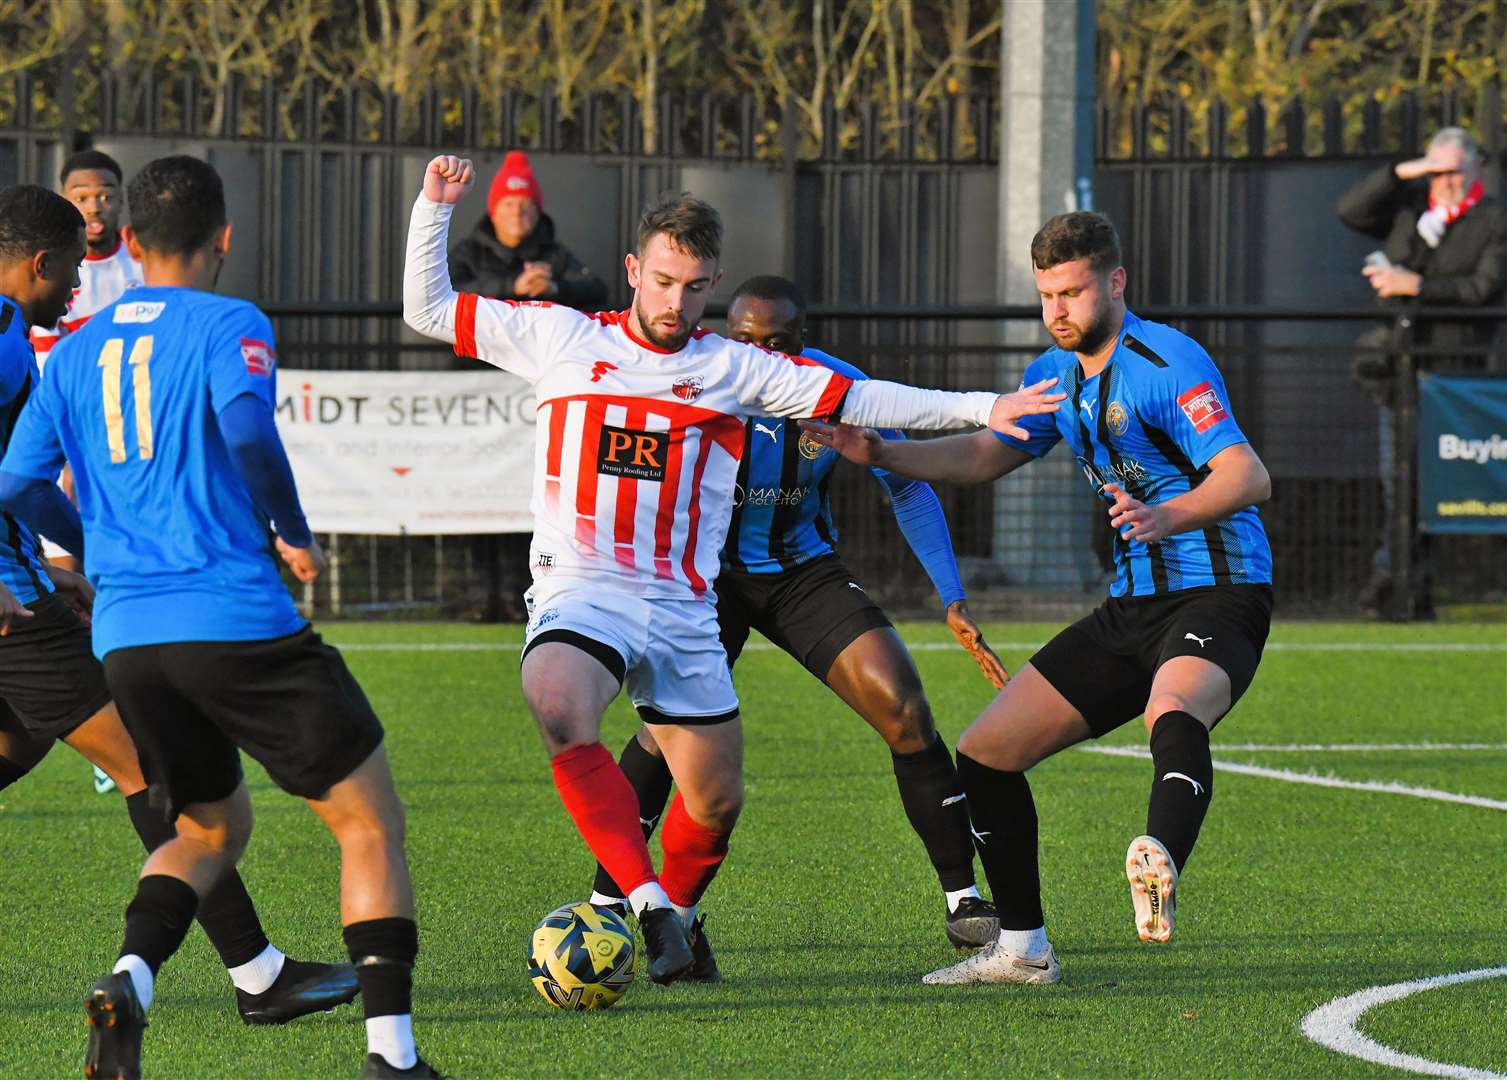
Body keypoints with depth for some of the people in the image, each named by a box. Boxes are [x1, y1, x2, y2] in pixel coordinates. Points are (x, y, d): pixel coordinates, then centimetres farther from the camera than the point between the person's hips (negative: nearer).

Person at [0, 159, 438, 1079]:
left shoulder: (74, 354, 14)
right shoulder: (228, 325, -2)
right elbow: (247, 428, -20)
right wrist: (295, 533, -5)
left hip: (125, 635, 6)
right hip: (238, 622, -6)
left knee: (212, 828, 24)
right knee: (369, 821, 5)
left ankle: (130, 980, -5)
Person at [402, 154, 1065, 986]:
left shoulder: (735, 370, 9)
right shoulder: (559, 337, 6)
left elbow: (858, 400, 8)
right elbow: (428, 310, 12)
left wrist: (980, 410, 1)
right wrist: (434, 208, 2)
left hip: (683, 610, 3)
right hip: (580, 595, -3)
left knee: (715, 800, 5)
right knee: (559, 710, -35)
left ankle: (676, 917, 37)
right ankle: (650, 907, -31)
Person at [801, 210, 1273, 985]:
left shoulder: (1168, 363, -14)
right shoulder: (1056, 374, 12)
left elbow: (1248, 475, -25)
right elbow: (988, 455, 27)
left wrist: (1166, 518, -44)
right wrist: (877, 453, 12)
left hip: (1218, 595, -9)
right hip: (1133, 603, 9)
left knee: (1173, 712, -41)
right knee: (984, 753, 5)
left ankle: (1162, 869, -68)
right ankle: (1022, 949, 15)